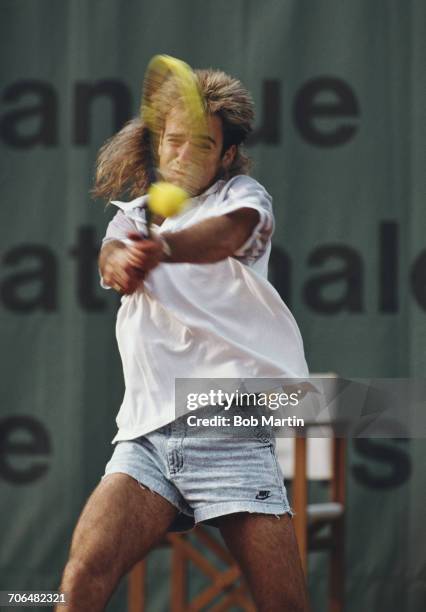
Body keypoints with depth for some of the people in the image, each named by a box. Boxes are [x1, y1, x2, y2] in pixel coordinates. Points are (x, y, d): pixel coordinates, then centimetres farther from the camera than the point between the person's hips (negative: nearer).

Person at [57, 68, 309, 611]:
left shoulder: (243, 196, 9)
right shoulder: (132, 216, 20)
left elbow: (227, 233, -17)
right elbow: (111, 254, -5)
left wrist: (163, 248, -40)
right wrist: (121, 261, -31)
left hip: (231, 429, -3)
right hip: (146, 434, 3)